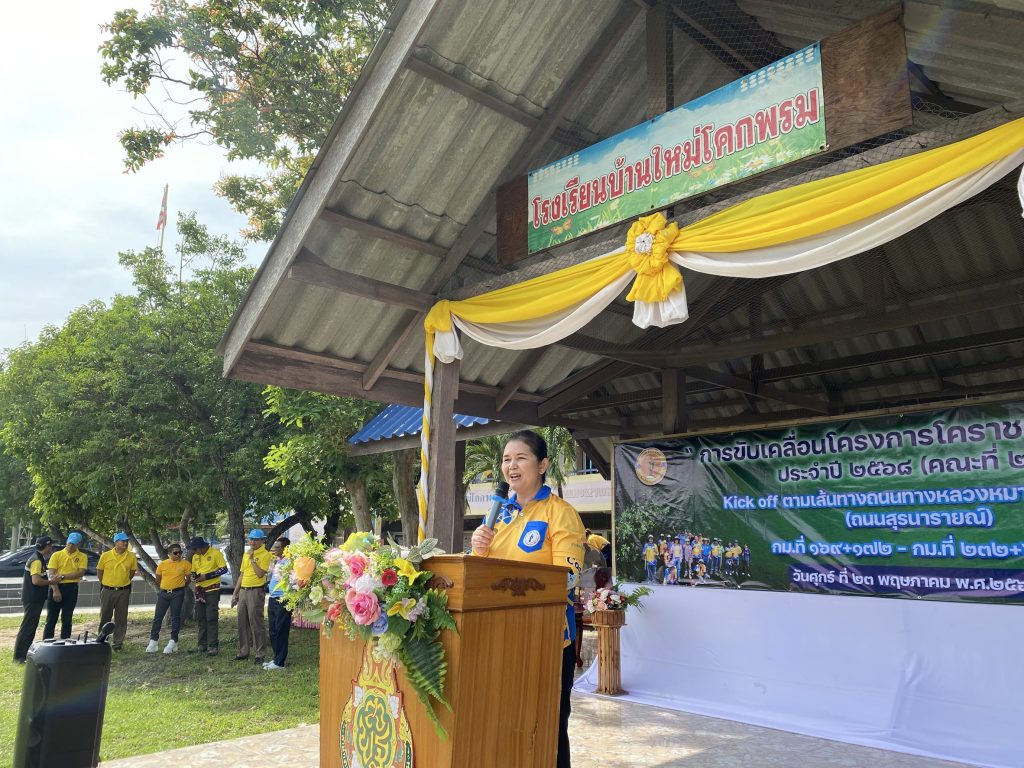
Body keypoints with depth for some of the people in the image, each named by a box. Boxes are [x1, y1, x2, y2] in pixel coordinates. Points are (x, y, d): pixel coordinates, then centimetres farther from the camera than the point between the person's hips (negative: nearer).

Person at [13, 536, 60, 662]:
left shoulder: (38, 558, 13)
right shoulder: (37, 560, -19)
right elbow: (36, 580, -26)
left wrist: (48, 580, 11)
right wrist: (51, 582, -14)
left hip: (34, 598, 11)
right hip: (32, 599, -11)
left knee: (31, 626, 16)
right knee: (28, 626, -6)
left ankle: (25, 652, 23)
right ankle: (19, 656, -1)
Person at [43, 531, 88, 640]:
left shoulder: (82, 557, 3)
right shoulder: (56, 555, 2)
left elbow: (81, 573, -10)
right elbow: (52, 574, -6)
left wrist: (62, 576, -20)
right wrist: (55, 590, -16)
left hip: (72, 589, 0)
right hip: (56, 587, 0)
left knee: (67, 619, 7)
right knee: (51, 619, 2)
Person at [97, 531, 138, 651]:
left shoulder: (132, 556, -4)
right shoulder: (105, 556, -6)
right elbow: (99, 571, 8)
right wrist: (106, 583, 14)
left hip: (123, 592, 1)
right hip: (107, 591, 0)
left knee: (121, 619, 4)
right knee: (104, 617, 10)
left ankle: (117, 643, 13)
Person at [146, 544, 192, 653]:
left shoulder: (185, 564, -3)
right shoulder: (162, 564, 3)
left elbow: (188, 578, 5)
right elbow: (158, 579, 17)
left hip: (177, 593, -3)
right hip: (163, 593, 3)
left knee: (175, 617, -1)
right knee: (158, 617, 4)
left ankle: (173, 642, 5)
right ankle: (153, 641, 11)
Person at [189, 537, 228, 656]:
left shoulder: (215, 553, -10)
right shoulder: (195, 557, 9)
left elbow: (224, 569, -13)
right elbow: (194, 572, 20)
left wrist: (206, 576, -18)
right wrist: (194, 579, -4)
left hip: (212, 590, -6)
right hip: (200, 590, 6)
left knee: (212, 618, -6)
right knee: (200, 618, 9)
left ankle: (213, 646, -2)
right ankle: (202, 645, 19)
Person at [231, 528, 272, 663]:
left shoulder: (265, 554, -8)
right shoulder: (246, 554, 16)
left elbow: (260, 573, -19)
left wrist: (252, 559, -15)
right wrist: (235, 593, 18)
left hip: (256, 591, -8)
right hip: (243, 590, 8)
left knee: (257, 623, -6)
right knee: (242, 623, 11)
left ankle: (260, 654, 0)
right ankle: (243, 651, 21)